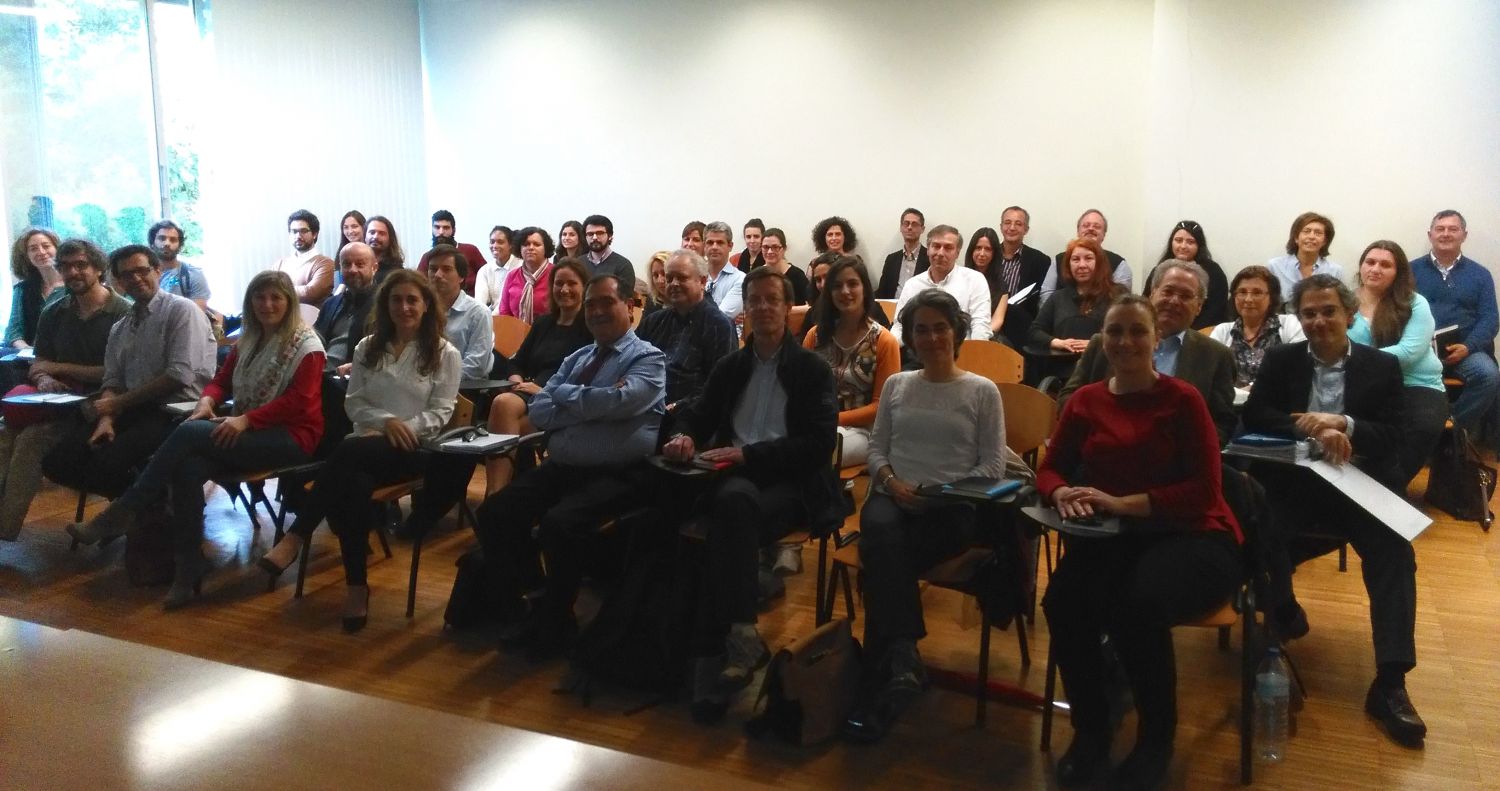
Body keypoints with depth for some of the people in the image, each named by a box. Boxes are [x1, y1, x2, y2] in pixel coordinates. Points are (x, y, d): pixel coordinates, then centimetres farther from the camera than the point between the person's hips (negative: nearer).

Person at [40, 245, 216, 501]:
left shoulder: (182, 310, -4)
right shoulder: (119, 329, 19)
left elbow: (181, 375, -14)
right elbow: (112, 382, 11)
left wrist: (118, 403, -8)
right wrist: (107, 419, -12)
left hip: (174, 412, -7)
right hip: (132, 412, 7)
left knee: (106, 464, -28)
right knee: (57, 462, -8)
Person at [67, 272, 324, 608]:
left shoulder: (305, 344, -3)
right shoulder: (248, 341, 20)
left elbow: (299, 402, -13)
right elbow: (221, 381, 20)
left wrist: (246, 419, -21)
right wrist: (207, 402, -4)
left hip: (290, 436, -6)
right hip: (244, 433, 6)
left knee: (188, 433, -27)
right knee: (188, 467, -27)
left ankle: (120, 513, -16)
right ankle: (187, 573, -25)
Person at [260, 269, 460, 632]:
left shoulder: (444, 354, 6)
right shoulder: (368, 347, 18)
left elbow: (440, 413, 0)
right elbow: (353, 404, 12)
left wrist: (403, 429, -15)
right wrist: (386, 420, -8)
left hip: (415, 448, -3)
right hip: (368, 443, 3)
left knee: (349, 451, -37)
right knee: (353, 483, -37)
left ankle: (295, 538, -35)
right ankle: (356, 586, -36)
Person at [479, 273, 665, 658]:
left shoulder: (648, 358, -1)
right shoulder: (576, 358, 19)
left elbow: (617, 401, -20)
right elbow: (539, 411, 7)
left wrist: (565, 393, -3)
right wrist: (592, 404, -8)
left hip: (614, 476, -7)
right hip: (559, 467, 7)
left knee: (557, 524, -31)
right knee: (494, 514, -10)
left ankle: (554, 622, -6)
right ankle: (535, 602, 7)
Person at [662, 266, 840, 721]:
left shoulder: (812, 369, 8)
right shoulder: (730, 367, 23)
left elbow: (819, 443, -4)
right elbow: (697, 416, 21)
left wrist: (748, 453, -14)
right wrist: (684, 436, -6)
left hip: (791, 483, -3)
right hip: (736, 478, 3)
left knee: (732, 503, -36)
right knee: (731, 500, -35)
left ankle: (714, 653, -36)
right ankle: (739, 637, -38)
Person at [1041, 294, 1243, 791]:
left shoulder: (1182, 399, -4)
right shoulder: (1085, 401, 8)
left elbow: (1205, 491, -11)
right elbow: (1050, 469, 12)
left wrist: (1123, 503, -20)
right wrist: (1063, 495, -13)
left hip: (1192, 537, -3)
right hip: (1113, 538, 3)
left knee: (1137, 603, -35)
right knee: (1062, 601, -28)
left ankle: (1157, 737, -5)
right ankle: (1090, 729, -1)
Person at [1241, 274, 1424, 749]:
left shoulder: (1382, 366, 6)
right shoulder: (1280, 360, 7)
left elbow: (1393, 438, -3)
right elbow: (1254, 417, -6)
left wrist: (1344, 425, -22)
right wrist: (1313, 430, -22)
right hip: (1296, 481, 0)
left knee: (1396, 552, -24)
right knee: (1259, 533, -28)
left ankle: (1389, 683, -21)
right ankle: (1283, 618, 2)